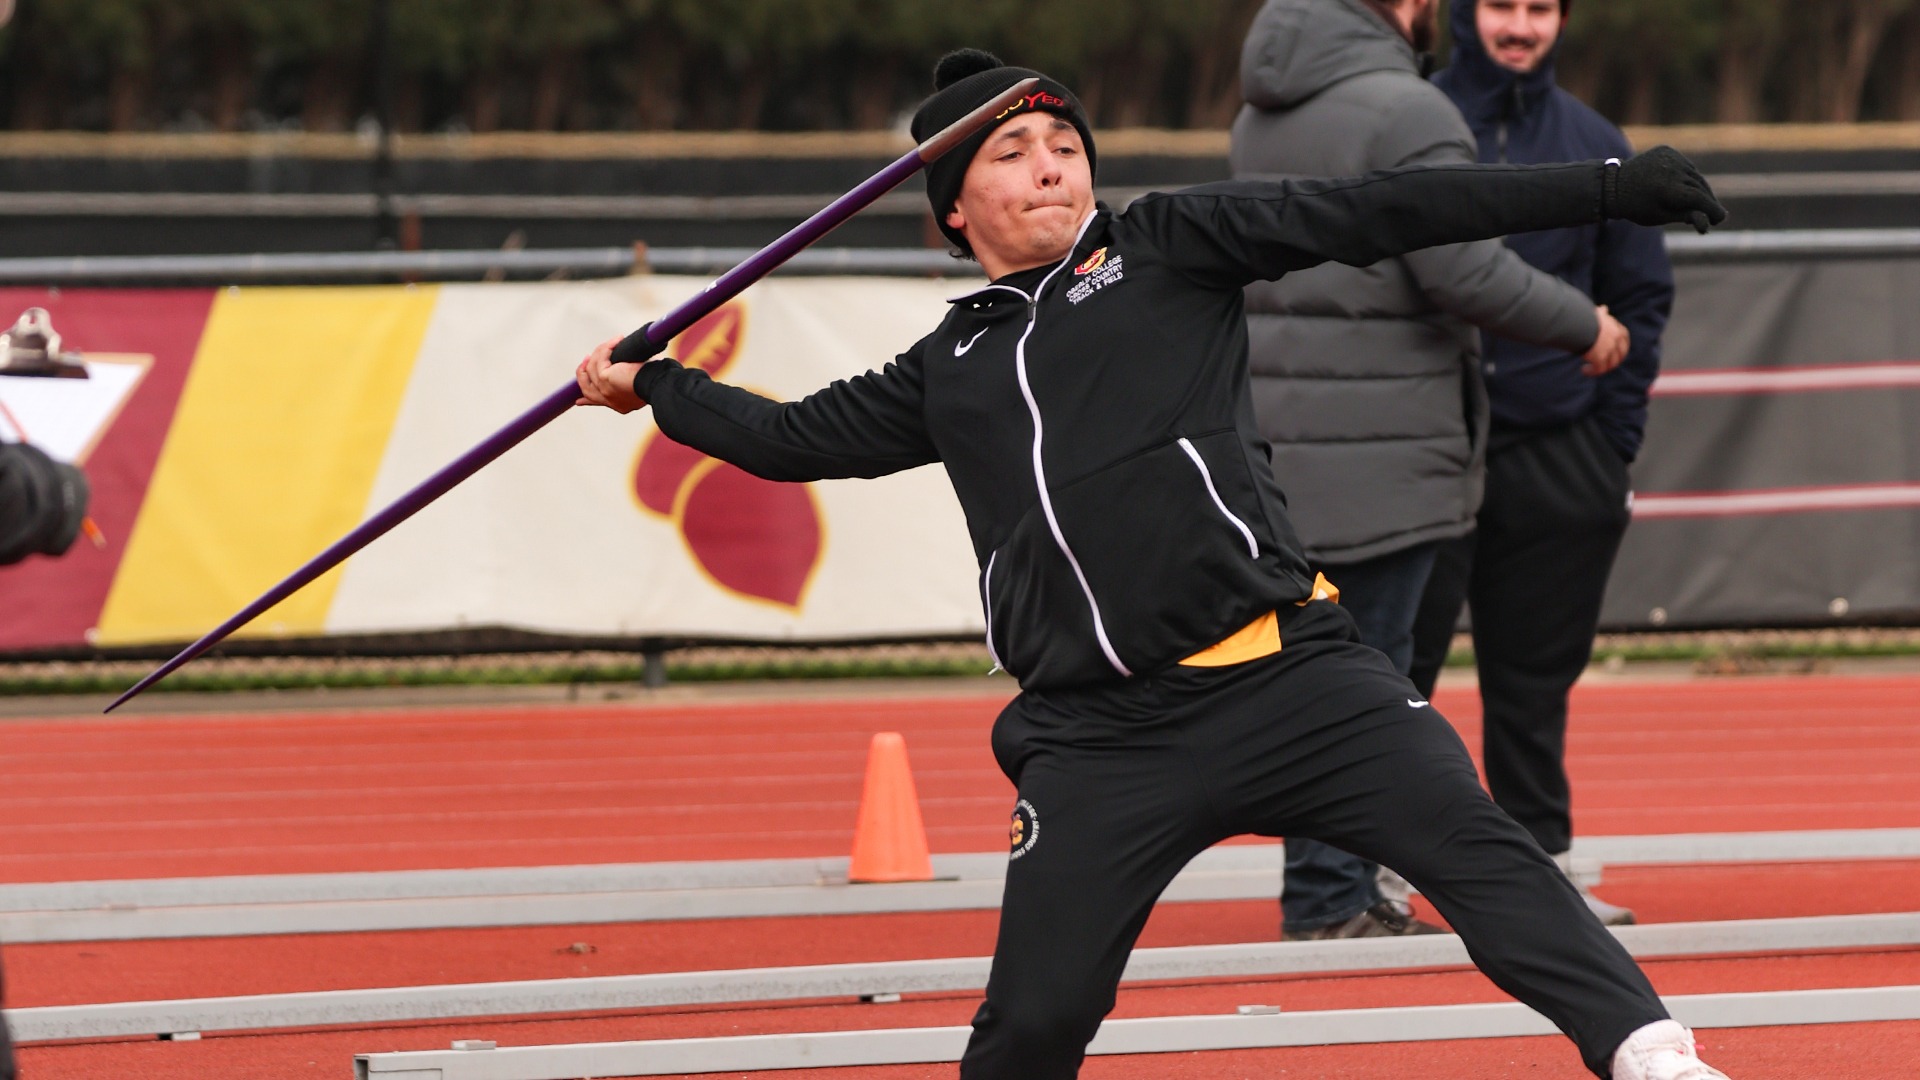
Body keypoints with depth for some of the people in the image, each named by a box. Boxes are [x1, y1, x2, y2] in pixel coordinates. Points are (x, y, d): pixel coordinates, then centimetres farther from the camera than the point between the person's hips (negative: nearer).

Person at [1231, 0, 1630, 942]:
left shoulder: (1264, 114, 14)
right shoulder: (1405, 113, -14)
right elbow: (1466, 271, -19)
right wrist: (1582, 326, -4)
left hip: (1278, 437, 8)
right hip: (1379, 450, -8)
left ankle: (1338, 894, 18)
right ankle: (1329, 901, -4)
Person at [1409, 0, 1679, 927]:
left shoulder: (1595, 146, 9)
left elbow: (1641, 295, 13)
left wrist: (1616, 437, 5)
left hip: (1559, 457, 3)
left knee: (1537, 676, 8)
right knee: (1396, 659, -6)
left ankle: (1540, 854, 15)